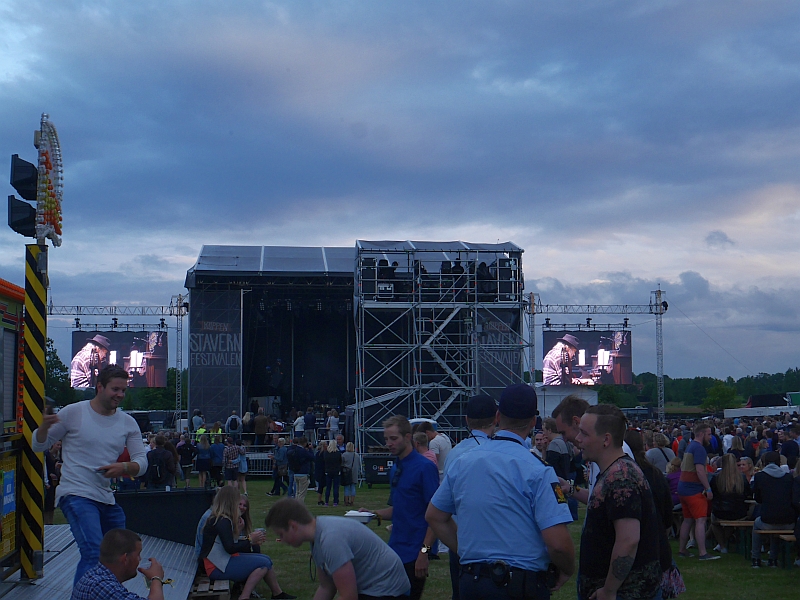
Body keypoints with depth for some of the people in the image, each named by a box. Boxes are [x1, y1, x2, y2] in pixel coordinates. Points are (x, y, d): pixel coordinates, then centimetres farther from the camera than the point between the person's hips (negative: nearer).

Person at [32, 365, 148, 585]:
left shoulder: (128, 423, 8)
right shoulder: (73, 413, -5)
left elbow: (142, 461, 5)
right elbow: (38, 446, 2)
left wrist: (124, 468, -17)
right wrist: (44, 426, -20)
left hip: (107, 499, 7)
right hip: (76, 495, -7)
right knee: (93, 553, -25)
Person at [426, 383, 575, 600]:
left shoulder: (461, 462, 2)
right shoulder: (537, 471, -15)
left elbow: (434, 516, 14)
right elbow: (558, 542, -20)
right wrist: (567, 571, 0)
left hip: (470, 582, 5)